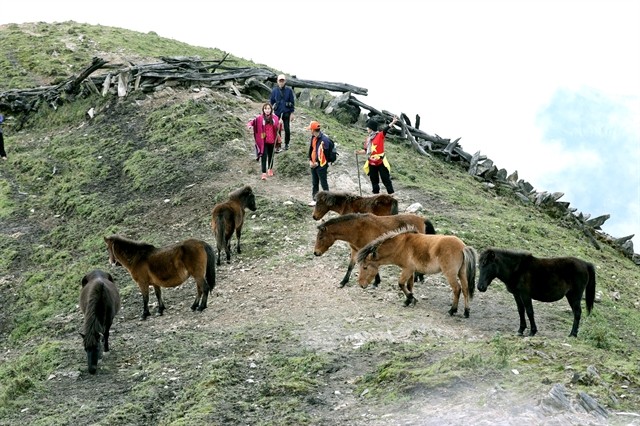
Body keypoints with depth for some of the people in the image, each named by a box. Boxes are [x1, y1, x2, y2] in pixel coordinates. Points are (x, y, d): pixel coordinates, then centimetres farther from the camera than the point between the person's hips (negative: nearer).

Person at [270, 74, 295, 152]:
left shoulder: (289, 90, -2)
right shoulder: (274, 90, 1)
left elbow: (292, 102, 2)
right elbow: (271, 101, 11)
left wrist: (292, 113, 0)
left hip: (286, 113, -1)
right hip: (277, 113, 1)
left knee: (287, 129, 4)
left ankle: (286, 144, 23)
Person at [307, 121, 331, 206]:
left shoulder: (324, 139, -20)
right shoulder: (313, 138, 6)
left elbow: (325, 154, -18)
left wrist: (317, 163, -14)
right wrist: (310, 161, 5)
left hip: (321, 165, -8)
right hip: (314, 165, 8)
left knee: (323, 183, 0)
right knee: (314, 183, 15)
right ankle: (314, 200, 23)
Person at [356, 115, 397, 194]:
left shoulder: (380, 135, -7)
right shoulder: (368, 138, 10)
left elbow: (386, 129, -23)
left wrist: (393, 122, -39)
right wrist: (359, 152, 1)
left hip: (381, 162, -6)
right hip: (372, 163, 6)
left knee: (385, 179, -4)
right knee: (374, 180, 11)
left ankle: (391, 193, 0)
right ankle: (376, 194, 20)